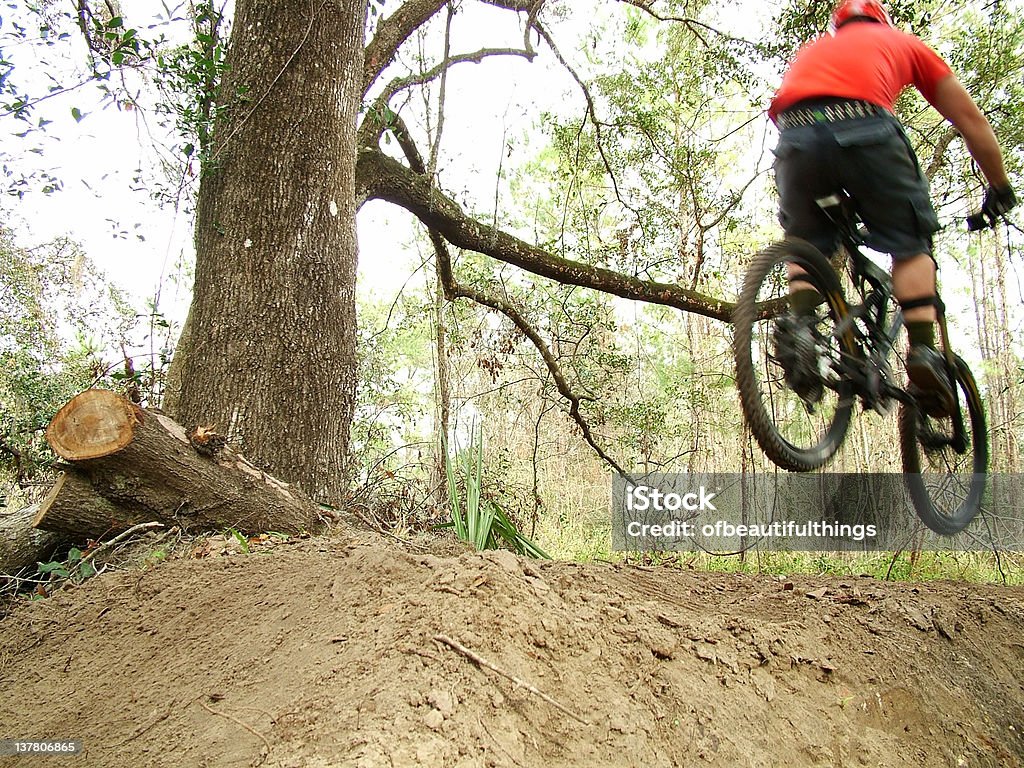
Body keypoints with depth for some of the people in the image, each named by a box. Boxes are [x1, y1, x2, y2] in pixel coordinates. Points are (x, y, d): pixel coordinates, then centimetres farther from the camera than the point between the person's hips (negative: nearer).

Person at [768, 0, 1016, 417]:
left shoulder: (810, 49, 40)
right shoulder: (902, 41, 33)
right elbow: (970, 118, 32)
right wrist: (1000, 187, 42)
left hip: (795, 131, 2)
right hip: (865, 127, -2)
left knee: (806, 241, 20)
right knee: (909, 243, 13)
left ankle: (800, 324, -3)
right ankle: (922, 350, 0)